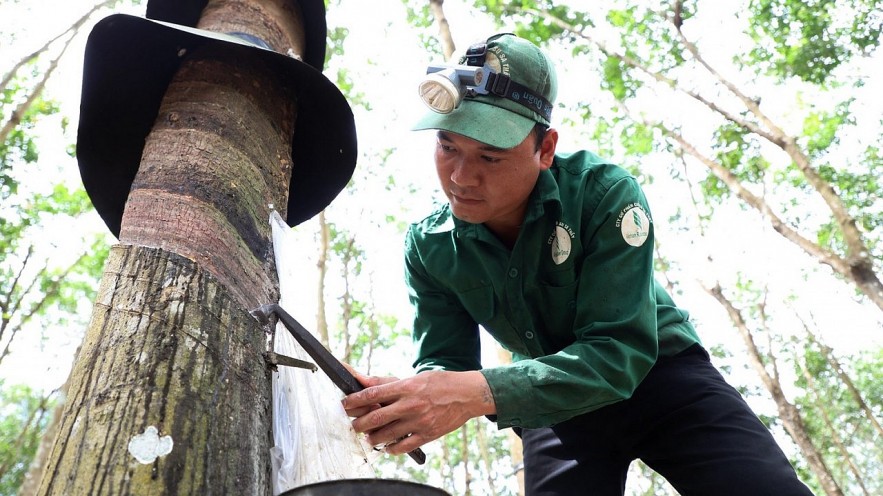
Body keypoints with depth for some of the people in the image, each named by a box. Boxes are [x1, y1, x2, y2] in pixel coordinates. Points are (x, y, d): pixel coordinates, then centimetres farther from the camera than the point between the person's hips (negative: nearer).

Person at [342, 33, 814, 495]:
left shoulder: (604, 194, -27)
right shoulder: (428, 247, -14)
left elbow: (621, 351, -33)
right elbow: (444, 361, -11)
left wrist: (480, 392, -47)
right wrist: (401, 400, -37)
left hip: (658, 371, -2)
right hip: (554, 406, 3)